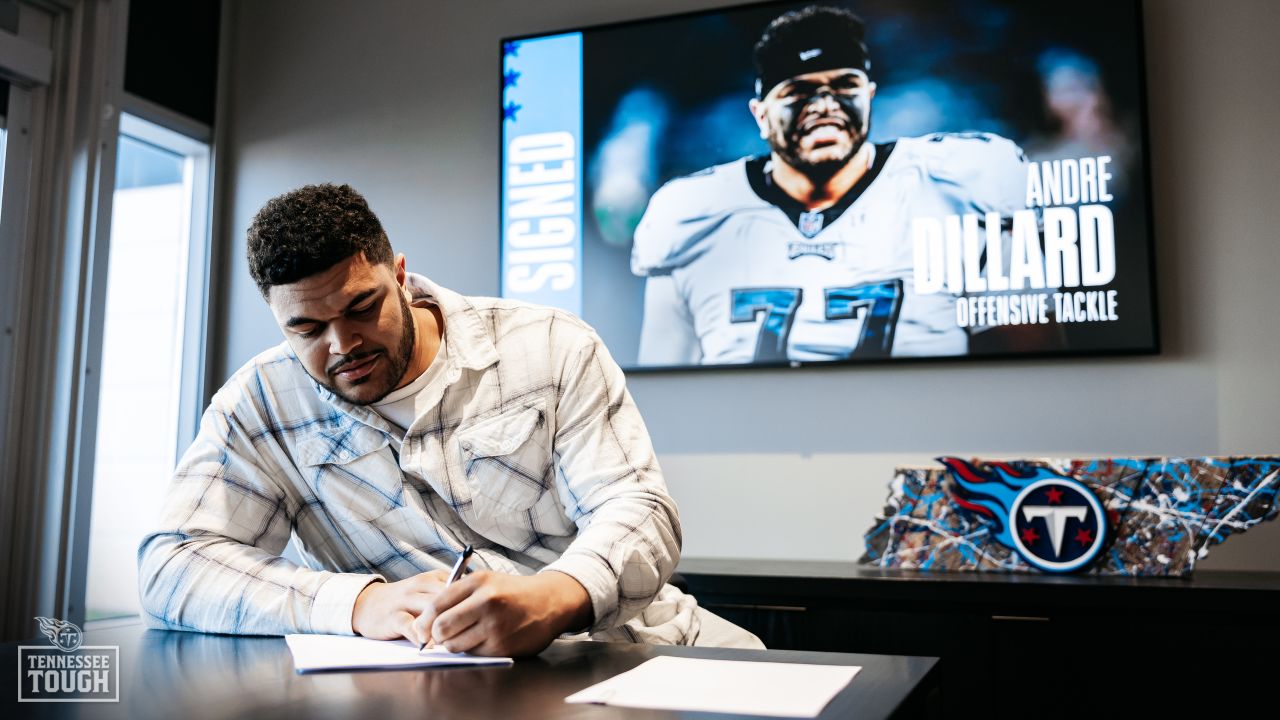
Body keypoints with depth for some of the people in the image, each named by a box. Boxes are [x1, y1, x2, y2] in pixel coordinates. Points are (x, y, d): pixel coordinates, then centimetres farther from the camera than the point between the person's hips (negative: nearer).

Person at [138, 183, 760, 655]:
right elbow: (167, 568, -8)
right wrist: (359, 603, -25)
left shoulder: (553, 349, -4)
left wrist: (554, 599, -35)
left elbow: (639, 510, -10)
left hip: (626, 643, -1)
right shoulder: (261, 404, 0)